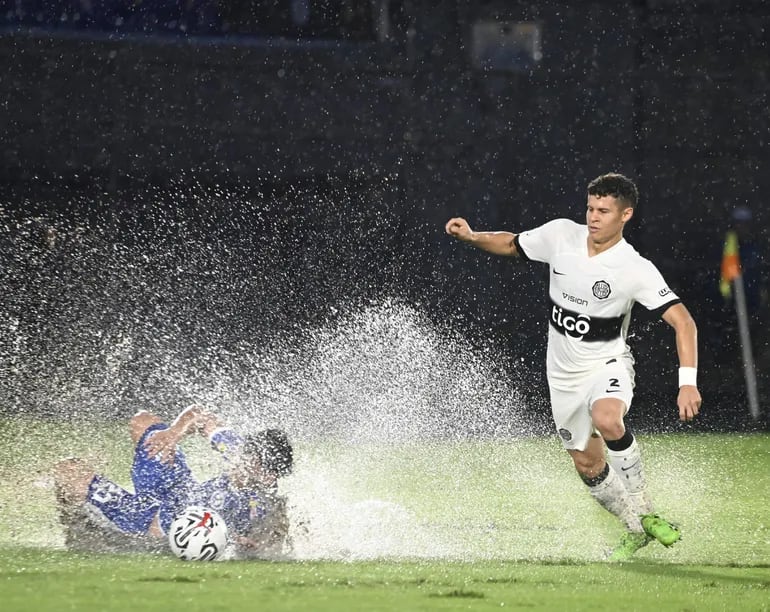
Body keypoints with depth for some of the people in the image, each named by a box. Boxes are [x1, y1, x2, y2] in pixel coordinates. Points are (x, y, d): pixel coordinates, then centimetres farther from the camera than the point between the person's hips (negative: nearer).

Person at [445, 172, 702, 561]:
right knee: (587, 465, 9)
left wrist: (688, 382, -35)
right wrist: (472, 237, -10)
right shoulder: (561, 235, -9)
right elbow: (511, 244, 10)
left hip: (607, 365, -5)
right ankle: (636, 531, 32)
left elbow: (683, 322, -24)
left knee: (606, 419, -36)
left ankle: (643, 511, -19)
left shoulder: (635, 270, -22)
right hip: (564, 373, 5)